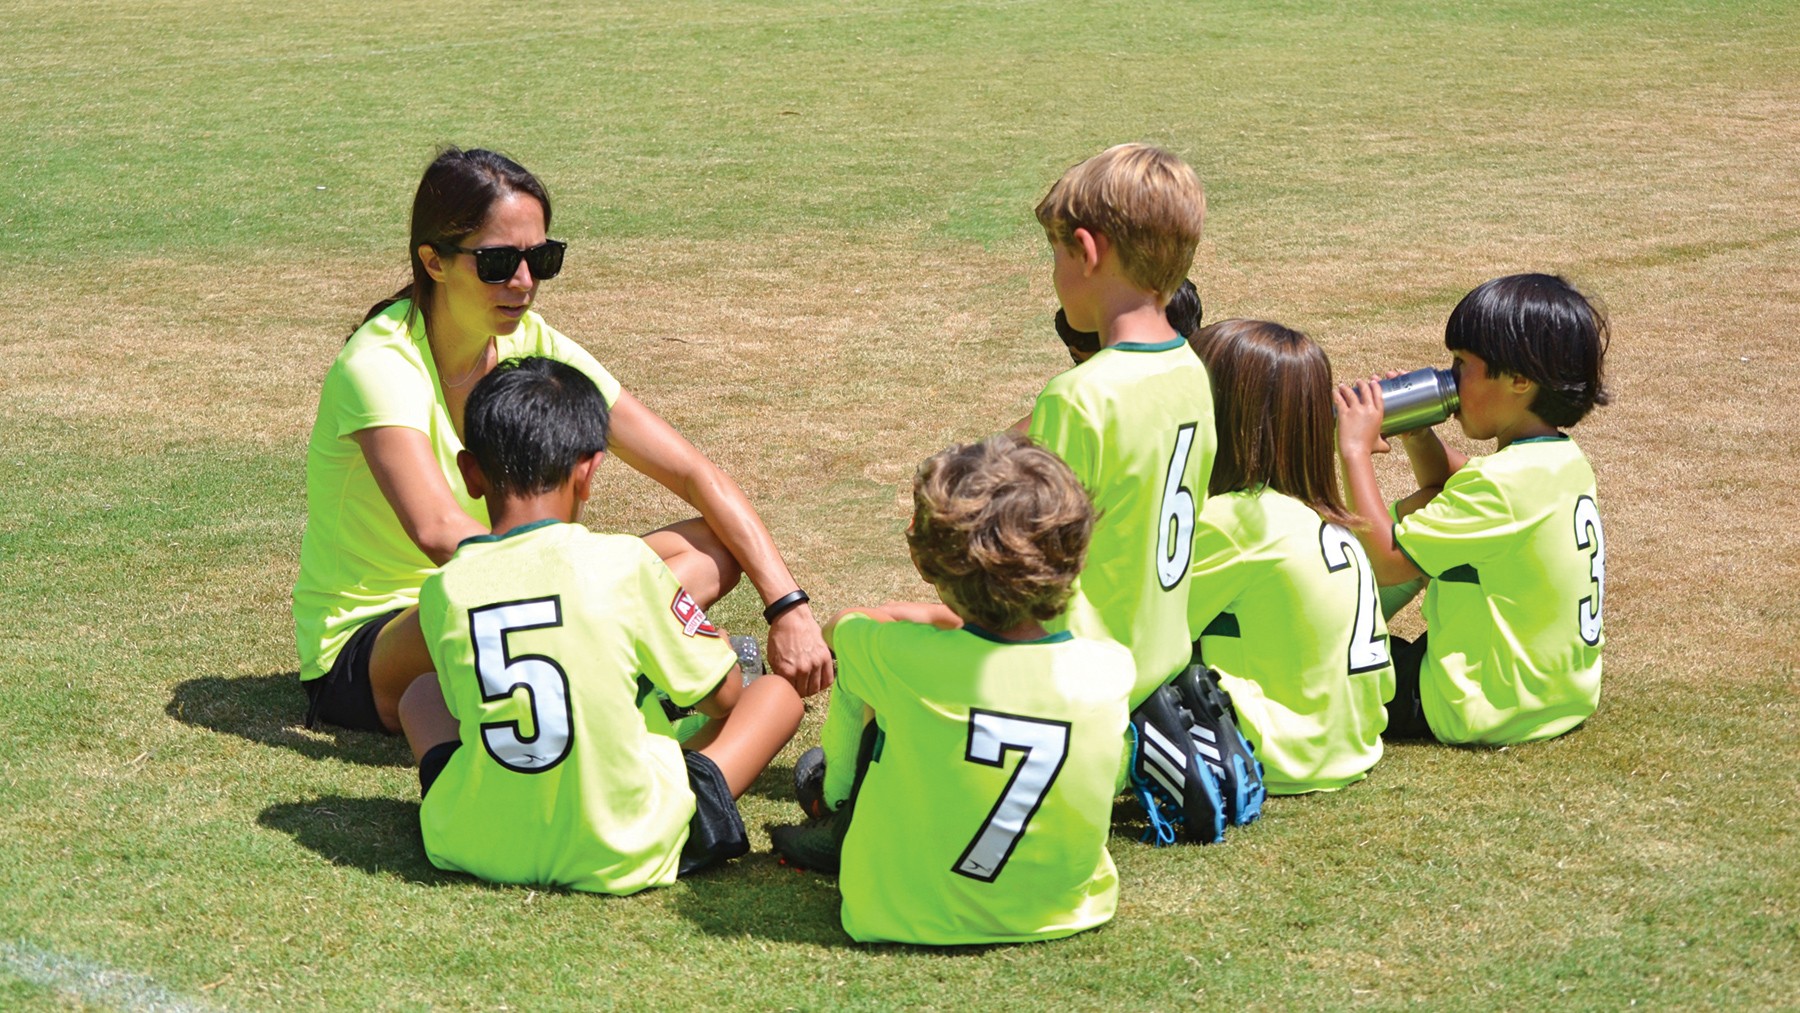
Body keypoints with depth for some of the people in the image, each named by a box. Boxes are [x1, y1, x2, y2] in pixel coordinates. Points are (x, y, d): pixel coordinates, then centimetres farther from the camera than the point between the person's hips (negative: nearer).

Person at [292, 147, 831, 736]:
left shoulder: (534, 348, -3)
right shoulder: (380, 364, -22)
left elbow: (697, 476, -5)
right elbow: (437, 528, -39)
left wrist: (789, 609, -17)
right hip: (363, 652, -7)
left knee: (718, 544, -8)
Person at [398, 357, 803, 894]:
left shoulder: (443, 589, -4)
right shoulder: (624, 563, -11)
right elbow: (722, 698, 1)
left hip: (478, 848, 3)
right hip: (620, 857, -2)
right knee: (778, 691, 15)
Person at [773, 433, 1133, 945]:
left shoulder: (901, 657, -24)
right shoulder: (1109, 670, -19)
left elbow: (838, 625, 4)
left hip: (905, 918, -2)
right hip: (1059, 914, 2)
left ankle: (844, 825, 36)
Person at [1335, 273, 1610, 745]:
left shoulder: (1501, 483, -25)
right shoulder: (1566, 460, 3)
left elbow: (1385, 561, -22)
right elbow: (1456, 500, 21)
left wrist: (1356, 450, -16)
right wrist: (1419, 437, 4)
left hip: (1491, 715, -9)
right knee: (1419, 511, 19)